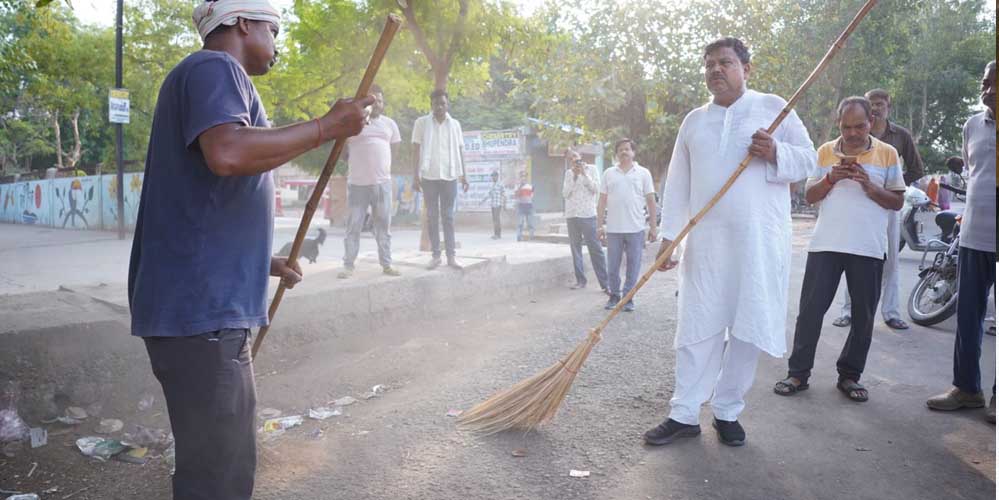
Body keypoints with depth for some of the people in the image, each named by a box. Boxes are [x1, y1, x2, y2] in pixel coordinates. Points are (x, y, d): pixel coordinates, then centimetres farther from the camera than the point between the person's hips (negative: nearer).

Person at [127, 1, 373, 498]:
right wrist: (328, 126, -18)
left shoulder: (209, 75, 24)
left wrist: (262, 262, 32)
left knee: (223, 459, 21)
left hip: (201, 304, 11)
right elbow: (228, 153, -29)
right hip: (200, 307, -11)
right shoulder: (213, 67, -7)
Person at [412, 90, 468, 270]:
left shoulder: (455, 124, 9)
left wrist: (463, 175, 5)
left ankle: (451, 255, 4)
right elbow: (416, 150, 0)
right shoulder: (421, 123, 2)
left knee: (448, 216, 3)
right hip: (429, 176, -1)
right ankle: (436, 255, 7)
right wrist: (415, 175, -6)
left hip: (449, 176, 1)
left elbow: (460, 151, 10)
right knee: (432, 216, 3)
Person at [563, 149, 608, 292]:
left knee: (596, 249, -7)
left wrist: (584, 174, -7)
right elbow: (565, 194, 3)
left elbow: (596, 189, -2)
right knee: (576, 249, 3)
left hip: (588, 215, -3)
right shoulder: (568, 173, 13)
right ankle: (580, 280, 9)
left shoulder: (592, 169, 7)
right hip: (571, 215, 3)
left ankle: (605, 283, -8)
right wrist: (574, 176, -5)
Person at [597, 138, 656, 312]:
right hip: (613, 228, 1)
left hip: (636, 228, -1)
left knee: (633, 266, 3)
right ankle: (614, 295, 21)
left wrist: (653, 227, 0)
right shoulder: (609, 174, 9)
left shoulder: (643, 173, 5)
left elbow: (651, 201, 5)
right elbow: (602, 201, 9)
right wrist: (600, 225, 3)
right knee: (612, 266, 7)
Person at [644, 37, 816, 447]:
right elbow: (678, 183, 12)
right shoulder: (693, 121, 14)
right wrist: (668, 236, 5)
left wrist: (775, 154, -16)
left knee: (749, 328, 1)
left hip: (760, 241, -2)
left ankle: (728, 412, 15)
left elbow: (807, 161, 5)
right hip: (706, 242, 2)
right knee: (697, 328, 2)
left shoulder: (773, 108, 6)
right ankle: (684, 414, 9)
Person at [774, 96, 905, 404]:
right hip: (826, 243, 0)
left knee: (863, 316, 6)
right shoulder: (825, 152, 9)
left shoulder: (887, 154, 5)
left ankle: (850, 375, 19)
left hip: (869, 248, 0)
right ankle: (798, 373, 7)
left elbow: (897, 202, 5)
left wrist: (870, 187, -12)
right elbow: (810, 197, 10)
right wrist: (830, 178, -8)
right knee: (810, 309, -1)